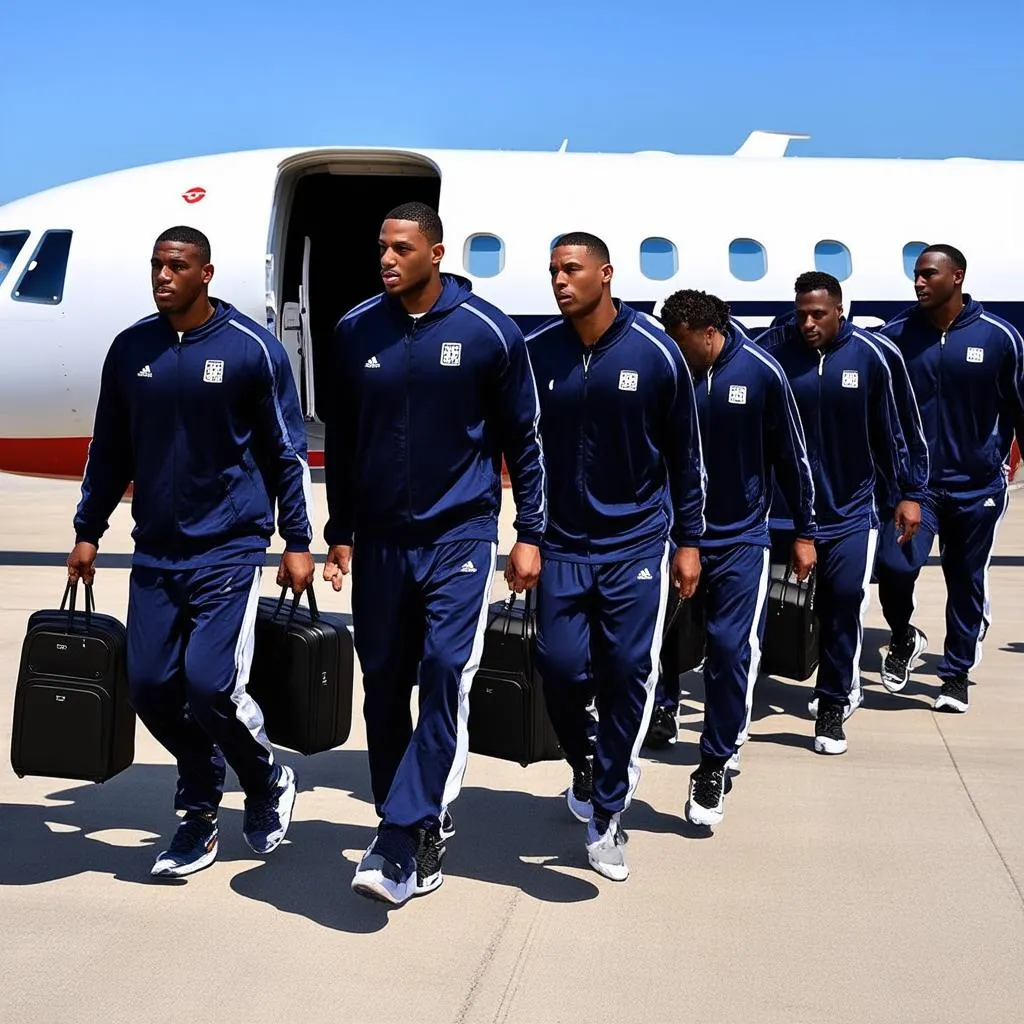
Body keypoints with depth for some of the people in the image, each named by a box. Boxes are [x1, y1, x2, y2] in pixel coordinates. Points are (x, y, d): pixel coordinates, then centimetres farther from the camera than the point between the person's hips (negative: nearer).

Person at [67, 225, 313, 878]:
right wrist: (88, 532, 13)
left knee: (211, 684, -14)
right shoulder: (130, 350, 5)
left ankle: (269, 783, 16)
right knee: (151, 687, 1)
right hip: (156, 553, 5)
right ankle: (201, 809, 23)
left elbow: (288, 451, 0)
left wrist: (298, 542, -2)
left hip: (231, 549, -4)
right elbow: (110, 450, 15)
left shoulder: (252, 348, -6)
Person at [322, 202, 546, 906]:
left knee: (446, 672, -16)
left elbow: (524, 440, 2)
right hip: (379, 540, 4)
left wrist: (530, 535, 0)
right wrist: (340, 534, 13)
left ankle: (399, 841, -15)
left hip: (460, 536, -3)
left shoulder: (489, 332, -5)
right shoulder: (355, 332, 3)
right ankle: (422, 830, 22)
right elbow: (341, 441, 13)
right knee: (384, 687, 7)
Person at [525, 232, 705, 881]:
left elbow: (685, 455, 2)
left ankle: (606, 815, 12)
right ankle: (587, 765, 29)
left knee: (628, 674, -2)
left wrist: (689, 541, 3)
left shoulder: (655, 353, -6)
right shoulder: (536, 353, -2)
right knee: (561, 667, -3)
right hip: (563, 544, 1)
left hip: (637, 544, -1)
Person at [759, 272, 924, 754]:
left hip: (850, 510, 0)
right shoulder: (771, 349, -9)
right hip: (784, 508, 0)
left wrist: (909, 491, 9)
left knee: (845, 598, -9)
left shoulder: (868, 356, -4)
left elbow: (889, 431, 6)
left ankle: (832, 706, 5)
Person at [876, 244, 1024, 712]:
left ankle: (956, 674, 26)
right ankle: (903, 638, 14)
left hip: (978, 485, 0)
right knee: (895, 566, -16)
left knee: (967, 583, 9)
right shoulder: (896, 335, -5)